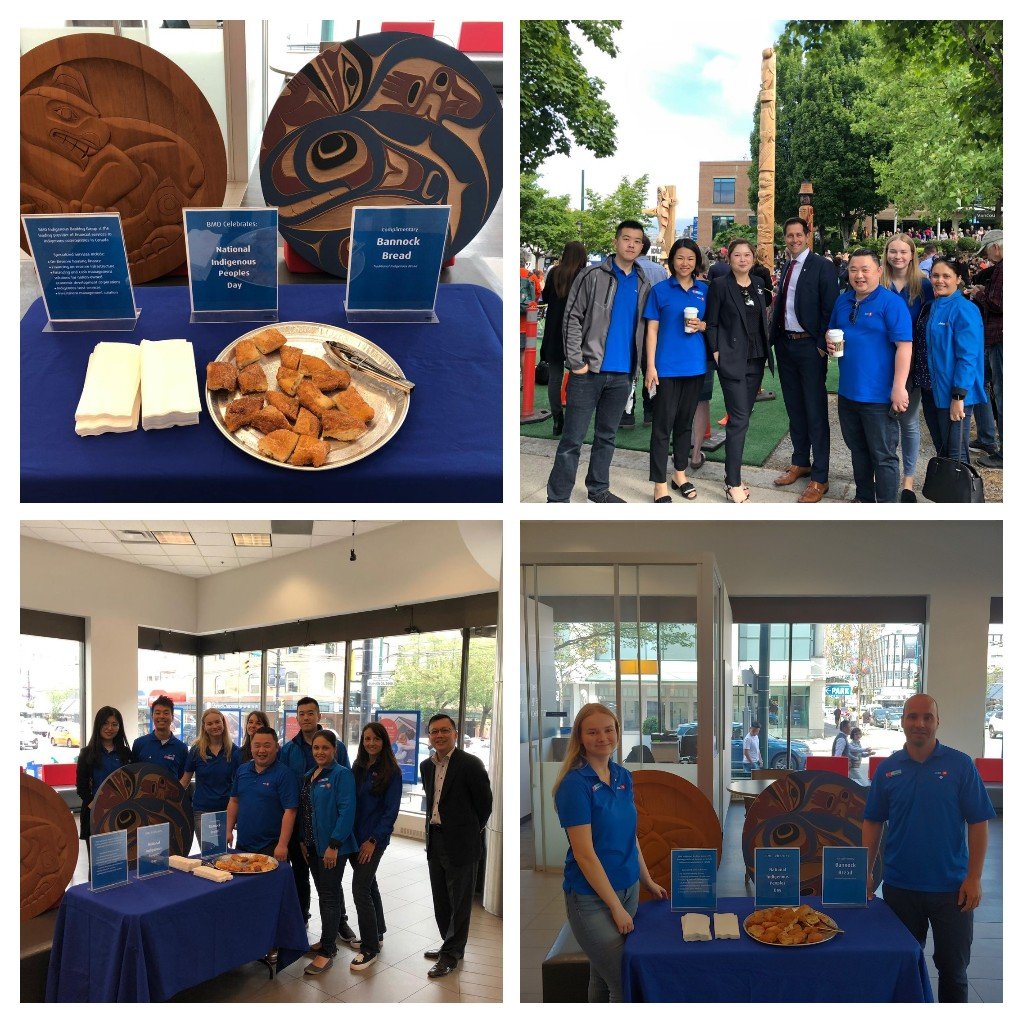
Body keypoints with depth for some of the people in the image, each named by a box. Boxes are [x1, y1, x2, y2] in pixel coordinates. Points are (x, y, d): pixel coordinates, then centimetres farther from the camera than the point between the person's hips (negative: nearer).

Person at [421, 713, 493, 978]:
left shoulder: (470, 764, -14)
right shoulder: (426, 766, 7)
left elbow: (485, 803, -6)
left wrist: (470, 832, 4)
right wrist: (434, 828, 12)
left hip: (460, 844, -7)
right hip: (435, 841, 7)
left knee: (459, 902, 4)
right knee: (441, 901, 18)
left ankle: (451, 954, 16)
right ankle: (450, 945, 33)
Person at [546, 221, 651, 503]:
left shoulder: (643, 285, 11)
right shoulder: (593, 276, -3)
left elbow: (642, 328, 16)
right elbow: (572, 319, -6)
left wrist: (637, 366, 7)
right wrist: (577, 361, -13)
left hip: (622, 373, 5)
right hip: (589, 371, -5)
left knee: (607, 436, 15)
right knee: (573, 438, -4)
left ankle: (598, 488, 29)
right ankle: (557, 497, 2)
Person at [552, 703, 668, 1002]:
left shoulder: (623, 777, 5)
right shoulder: (576, 784, -17)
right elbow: (584, 853, -18)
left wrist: (648, 881, 15)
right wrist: (616, 907, -15)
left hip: (628, 887, 6)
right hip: (591, 896, -6)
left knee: (602, 977, 16)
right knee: (624, 985, -6)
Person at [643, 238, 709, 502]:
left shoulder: (704, 290, 8)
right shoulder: (660, 290, -1)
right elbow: (652, 329, -2)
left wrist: (702, 326, -7)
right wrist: (651, 366, -9)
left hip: (695, 366, 4)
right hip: (667, 366, -4)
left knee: (685, 421, 14)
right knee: (663, 425, -4)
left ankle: (680, 474, 27)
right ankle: (660, 485, 1)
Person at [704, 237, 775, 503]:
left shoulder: (758, 285, 12)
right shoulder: (719, 285, -5)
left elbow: (763, 320, 18)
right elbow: (711, 324, -5)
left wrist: (767, 351, 11)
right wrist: (717, 354, -12)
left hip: (756, 360, 6)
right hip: (733, 361, -6)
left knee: (744, 417, 9)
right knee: (739, 419, -10)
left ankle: (733, 474, 16)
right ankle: (733, 485, -7)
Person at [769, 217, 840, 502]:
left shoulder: (822, 266, -8)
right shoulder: (786, 267, 13)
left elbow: (830, 309, -12)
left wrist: (822, 345, -17)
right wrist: (775, 338, 5)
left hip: (809, 346, -7)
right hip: (785, 344, 7)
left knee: (816, 411, -3)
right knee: (794, 407, 16)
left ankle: (819, 478, 3)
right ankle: (800, 462, 31)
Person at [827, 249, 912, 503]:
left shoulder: (891, 303, -11)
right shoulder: (843, 301, 9)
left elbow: (904, 346, -16)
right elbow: (832, 331, 24)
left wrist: (898, 388, -22)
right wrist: (831, 344, -1)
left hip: (879, 395, -7)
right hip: (848, 392, 7)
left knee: (883, 455, 2)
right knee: (858, 450, 19)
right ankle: (864, 497, 33)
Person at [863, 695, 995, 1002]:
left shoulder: (960, 764, -5)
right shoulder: (887, 768, 0)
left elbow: (978, 824, -5)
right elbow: (873, 824, 5)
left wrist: (974, 877, -10)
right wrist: (865, 872, -2)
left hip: (951, 888, -2)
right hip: (899, 886, 2)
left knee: (953, 966, 10)